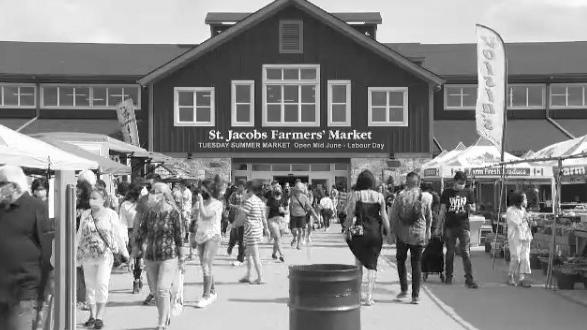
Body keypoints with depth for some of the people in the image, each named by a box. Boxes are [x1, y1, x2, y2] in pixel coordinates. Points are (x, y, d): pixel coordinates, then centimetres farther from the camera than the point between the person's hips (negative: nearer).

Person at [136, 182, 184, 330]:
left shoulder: (173, 212, -9)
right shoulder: (150, 212, 5)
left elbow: (179, 236, -6)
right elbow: (142, 232, 10)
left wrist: (181, 258, -4)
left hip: (169, 257, -5)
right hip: (151, 257, 5)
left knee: (162, 290, -10)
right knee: (156, 291, 12)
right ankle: (166, 318, 30)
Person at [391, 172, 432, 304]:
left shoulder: (400, 196, -7)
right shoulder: (426, 197, -4)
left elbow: (393, 215, -4)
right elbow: (429, 217, 4)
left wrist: (395, 231, 8)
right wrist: (427, 231, 17)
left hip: (403, 234, -1)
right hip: (419, 234, 1)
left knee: (401, 260, 18)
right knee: (417, 263, 8)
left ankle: (404, 290, 12)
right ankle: (415, 295, 6)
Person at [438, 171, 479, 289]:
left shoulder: (468, 193, 7)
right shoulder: (447, 193, 4)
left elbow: (474, 209, 10)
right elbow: (442, 211, 6)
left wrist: (470, 208, -14)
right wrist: (439, 226, 4)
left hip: (463, 226, 0)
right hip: (449, 226, 0)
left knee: (466, 252, -6)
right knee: (450, 252, 7)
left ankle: (469, 279, -7)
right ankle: (448, 276, 18)